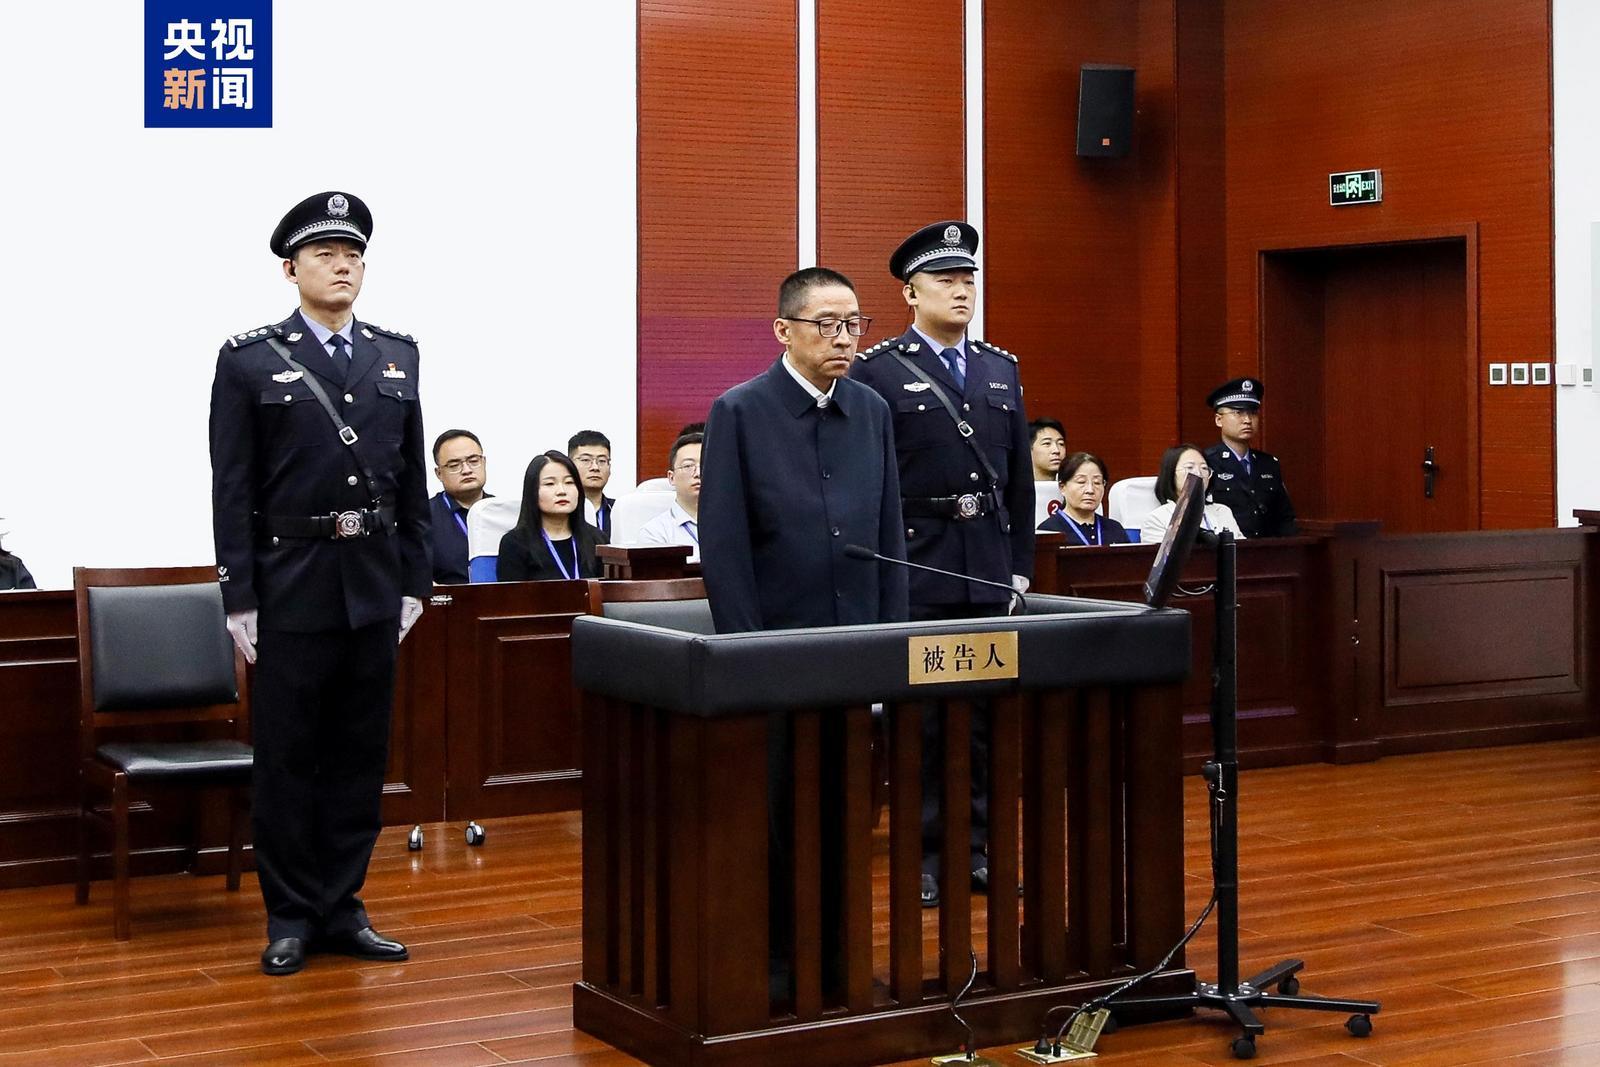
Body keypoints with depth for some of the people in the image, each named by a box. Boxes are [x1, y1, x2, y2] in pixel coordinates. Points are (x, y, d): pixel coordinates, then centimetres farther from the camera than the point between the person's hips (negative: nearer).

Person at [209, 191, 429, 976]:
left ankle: (341, 911, 19)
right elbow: (231, 490, -4)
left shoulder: (397, 355, 9)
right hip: (291, 584, -3)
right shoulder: (249, 360, -1)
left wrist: (415, 580, 7)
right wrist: (239, 599, -8)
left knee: (359, 755, 9)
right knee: (287, 758, 4)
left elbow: (412, 479, 11)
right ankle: (290, 917, 15)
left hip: (375, 586, 4)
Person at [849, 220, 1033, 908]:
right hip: (915, 570, -5)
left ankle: (978, 849, 19)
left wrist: (1020, 565, 10)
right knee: (918, 719, 1)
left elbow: (1020, 477, 15)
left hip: (991, 571, 5)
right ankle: (924, 857, 10)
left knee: (987, 716, 9)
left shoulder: (1002, 370, 14)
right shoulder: (876, 373, -3)